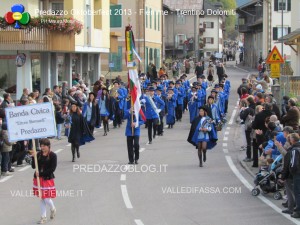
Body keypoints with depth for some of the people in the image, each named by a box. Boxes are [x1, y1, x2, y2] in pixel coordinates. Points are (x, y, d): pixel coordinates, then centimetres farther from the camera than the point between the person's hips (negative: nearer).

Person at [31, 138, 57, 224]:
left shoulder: (53, 155, -9)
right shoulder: (39, 154, 3)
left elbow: (52, 169, -15)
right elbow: (33, 166, 1)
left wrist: (40, 173, -19)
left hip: (48, 179, -4)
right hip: (39, 178, 4)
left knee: (47, 199, -5)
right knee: (41, 198, 9)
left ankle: (53, 209, 27)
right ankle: (43, 217, 19)